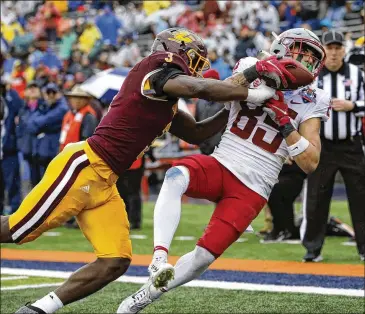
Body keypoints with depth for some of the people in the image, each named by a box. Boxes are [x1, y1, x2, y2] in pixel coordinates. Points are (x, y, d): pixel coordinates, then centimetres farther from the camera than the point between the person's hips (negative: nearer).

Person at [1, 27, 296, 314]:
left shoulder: (167, 102, 19)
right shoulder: (158, 67, -7)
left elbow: (197, 133, 27)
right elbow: (200, 88, -23)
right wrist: (254, 94, -15)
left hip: (104, 183, 10)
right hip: (83, 167, -10)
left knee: (115, 262, 1)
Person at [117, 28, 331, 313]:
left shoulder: (309, 105, 1)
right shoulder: (254, 75, 5)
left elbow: (311, 163, -6)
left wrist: (286, 124, -16)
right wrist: (251, 74, -26)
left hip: (251, 190, 0)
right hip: (219, 166, 1)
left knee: (205, 255, -11)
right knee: (176, 176, -34)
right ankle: (160, 257, -40)